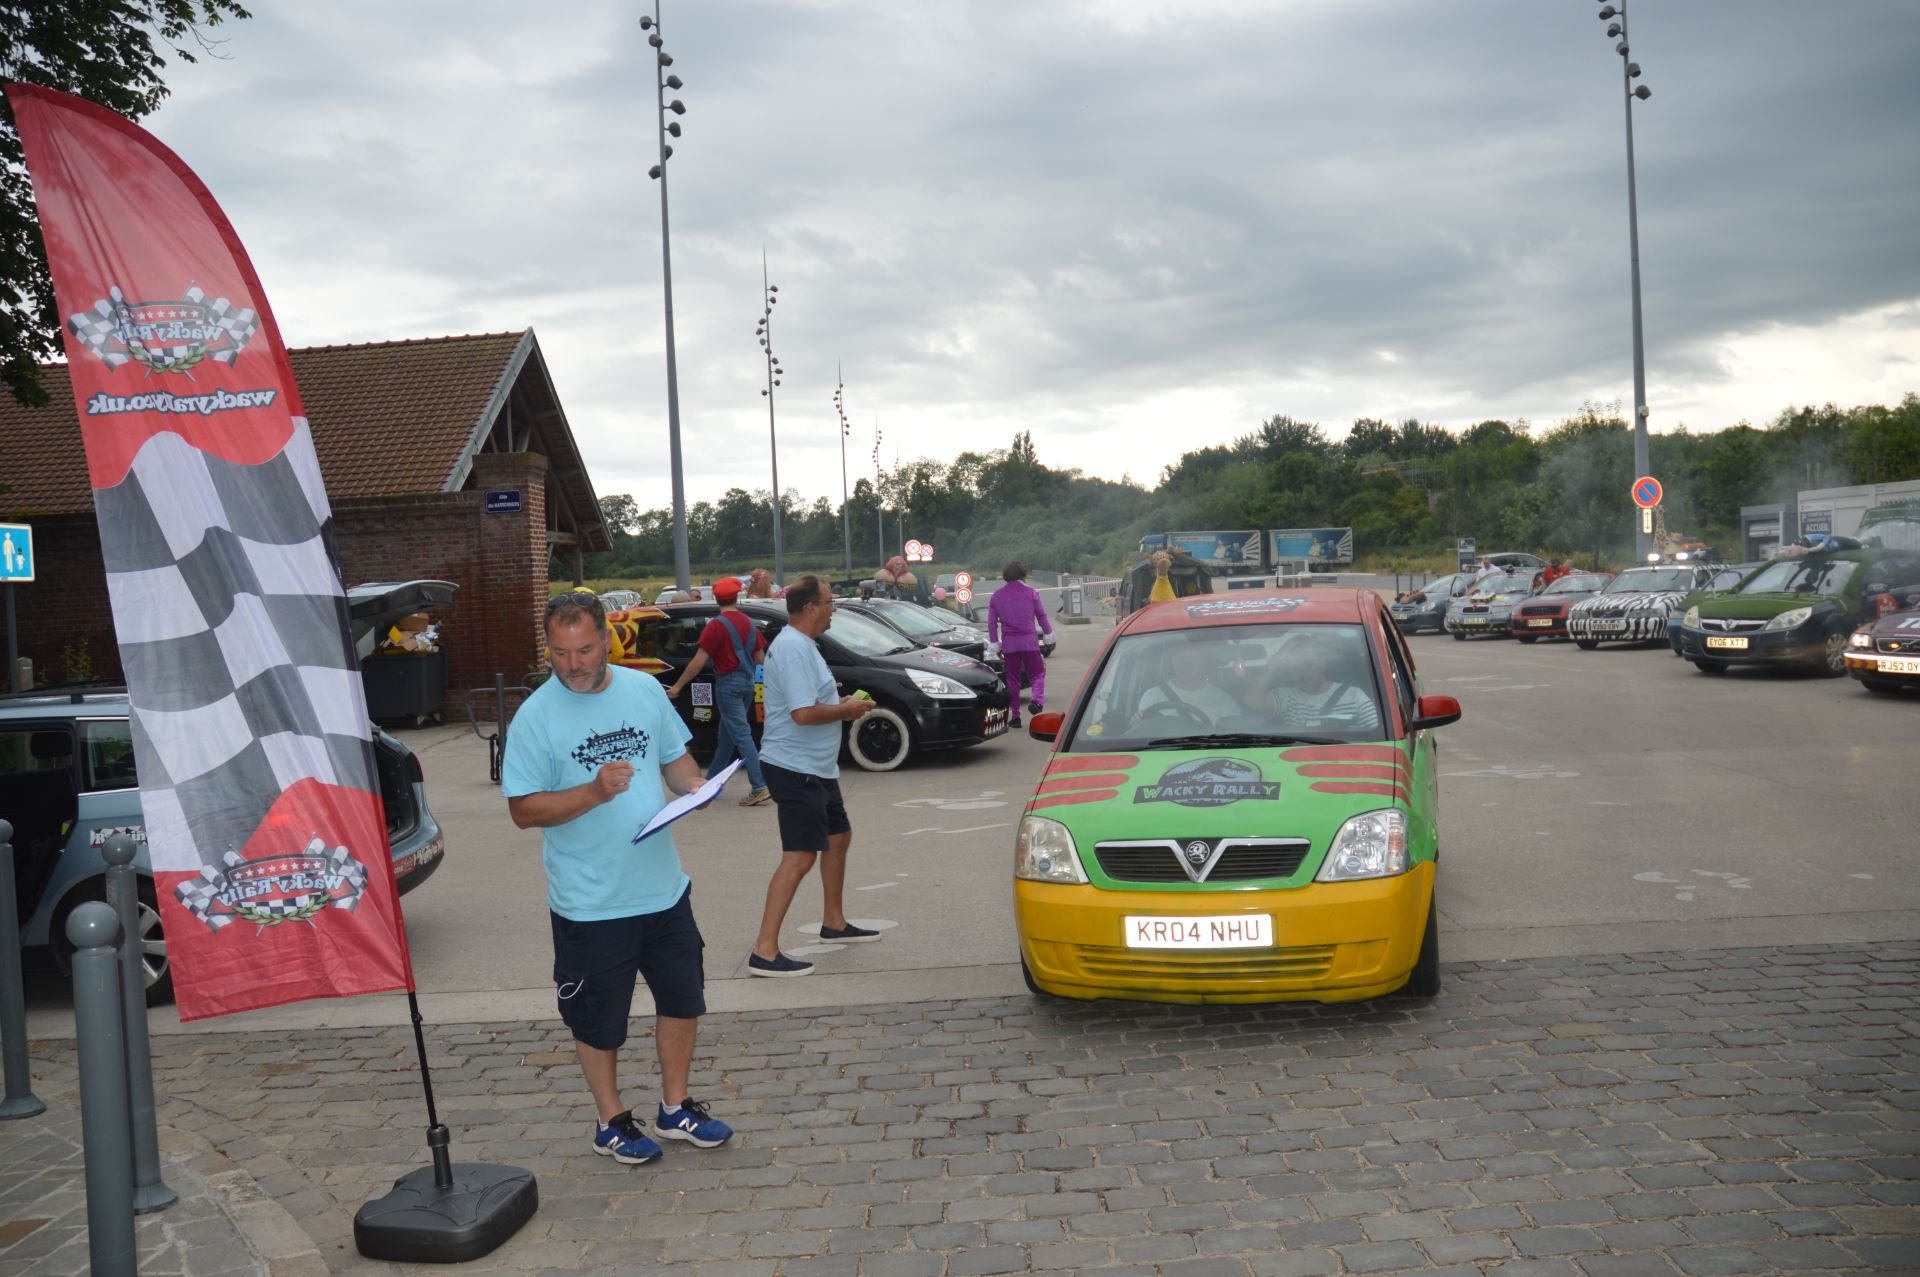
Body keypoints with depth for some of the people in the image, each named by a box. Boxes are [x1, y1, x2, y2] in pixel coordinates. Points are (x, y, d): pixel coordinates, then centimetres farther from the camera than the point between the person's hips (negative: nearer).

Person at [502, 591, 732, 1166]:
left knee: (682, 999, 16)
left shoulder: (645, 689, 1)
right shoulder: (535, 717, -12)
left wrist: (695, 786, -9)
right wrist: (594, 792, -27)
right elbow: (523, 810, -13)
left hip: (663, 886, 5)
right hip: (590, 902, -4)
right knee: (598, 1017, 10)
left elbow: (674, 756, 13)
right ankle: (611, 1120, 31)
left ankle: (676, 1107, 35)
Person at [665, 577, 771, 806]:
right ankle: (711, 781, 28)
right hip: (747, 681, 7)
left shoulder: (717, 625, -13)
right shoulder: (748, 622, 9)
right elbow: (760, 656, 13)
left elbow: (699, 661, -15)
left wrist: (678, 686, -8)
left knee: (741, 735, -9)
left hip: (728, 683, -7)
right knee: (726, 734, 17)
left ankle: (760, 787, -15)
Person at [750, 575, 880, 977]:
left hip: (815, 767, 11)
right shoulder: (794, 649, -21)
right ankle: (764, 952, -13)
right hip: (795, 768, -11)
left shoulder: (800, 644, 14)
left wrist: (841, 704, 9)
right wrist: (847, 709, -13)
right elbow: (803, 713, -28)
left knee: (839, 836, 22)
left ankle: (834, 922, 36)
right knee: (800, 857, -13)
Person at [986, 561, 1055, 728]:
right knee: (1037, 673, 6)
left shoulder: (996, 596, 6)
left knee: (1012, 679, 9)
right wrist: (1049, 637, 14)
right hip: (1029, 641, -2)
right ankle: (1037, 700, -21)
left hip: (1008, 643, 2)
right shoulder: (1030, 593, -1)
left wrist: (995, 644, 12)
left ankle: (1015, 715, 6)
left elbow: (991, 623, 7)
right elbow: (1042, 616, 4)